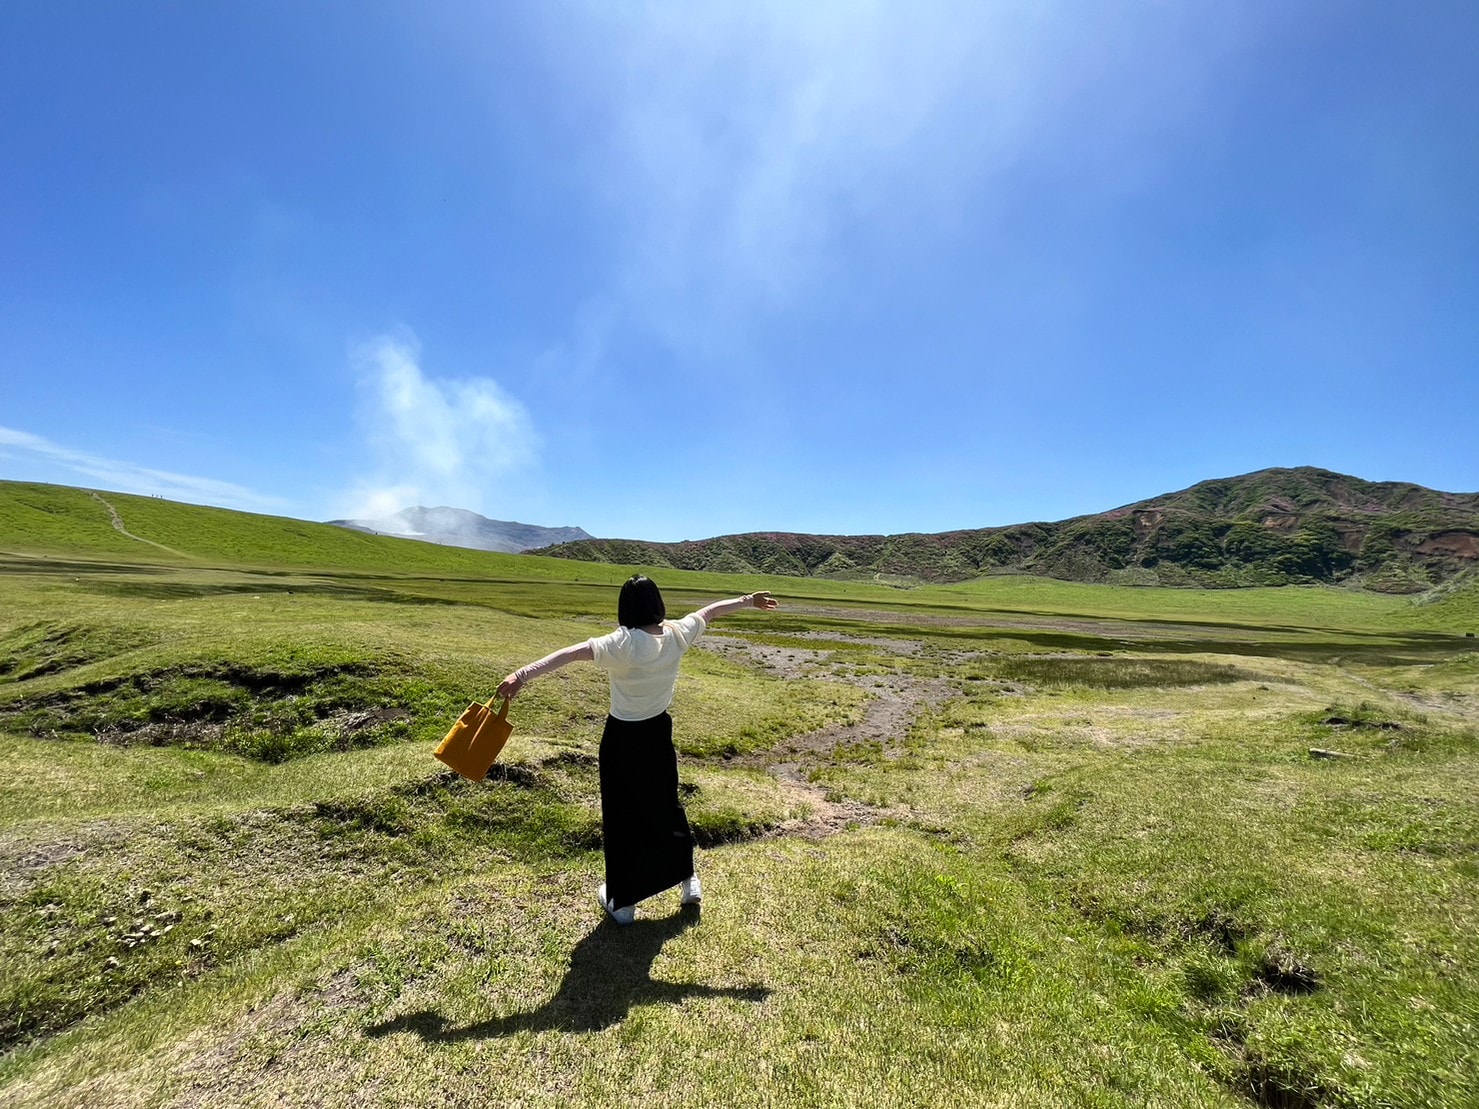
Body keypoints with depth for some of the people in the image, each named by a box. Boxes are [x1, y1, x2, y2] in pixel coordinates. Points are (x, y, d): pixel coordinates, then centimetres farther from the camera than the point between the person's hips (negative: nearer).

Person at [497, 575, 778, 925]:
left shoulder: (622, 644, -24)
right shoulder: (677, 634, -10)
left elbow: (571, 653, -38)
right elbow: (711, 610, 5)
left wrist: (523, 674, -45)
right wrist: (749, 600, 19)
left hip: (623, 739, -5)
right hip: (658, 733, 5)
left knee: (622, 817, 12)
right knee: (666, 805, 23)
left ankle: (622, 902, 29)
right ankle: (689, 880, 39)